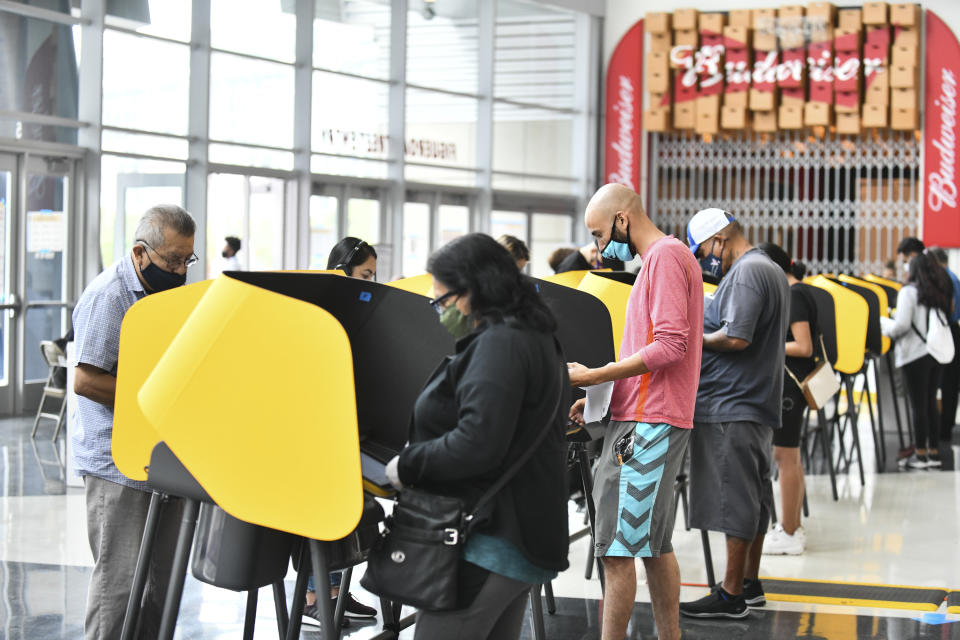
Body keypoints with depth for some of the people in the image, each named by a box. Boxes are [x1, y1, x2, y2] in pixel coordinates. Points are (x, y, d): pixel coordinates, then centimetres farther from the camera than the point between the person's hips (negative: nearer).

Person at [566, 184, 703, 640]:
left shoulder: (666, 255, -10)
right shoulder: (662, 257, 21)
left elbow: (670, 346, -20)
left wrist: (593, 376, -17)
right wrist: (596, 397, 15)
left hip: (649, 423, -11)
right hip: (645, 419, 11)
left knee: (617, 549, -11)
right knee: (653, 545, 14)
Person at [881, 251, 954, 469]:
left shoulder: (910, 291, -10)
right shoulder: (942, 292, 8)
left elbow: (902, 325, -16)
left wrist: (883, 322, 4)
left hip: (916, 354, -6)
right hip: (936, 352, 6)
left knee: (919, 405, -2)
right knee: (931, 403, 12)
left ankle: (921, 454, 1)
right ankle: (934, 452, 15)